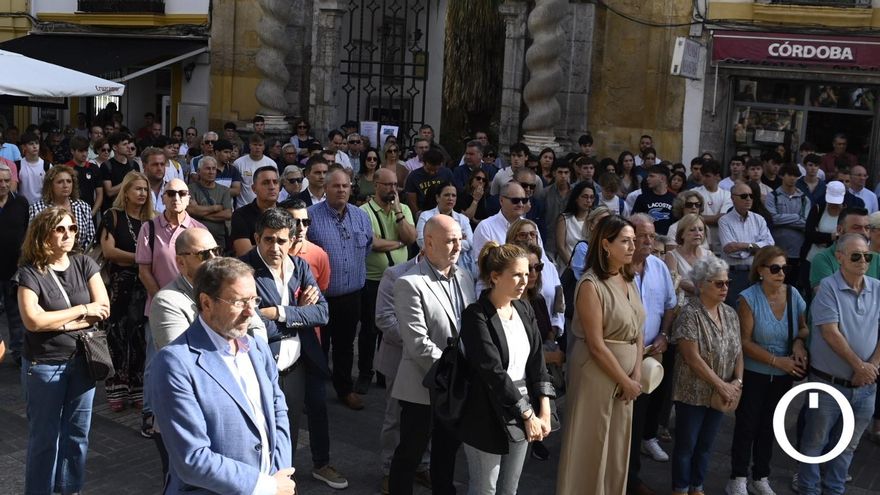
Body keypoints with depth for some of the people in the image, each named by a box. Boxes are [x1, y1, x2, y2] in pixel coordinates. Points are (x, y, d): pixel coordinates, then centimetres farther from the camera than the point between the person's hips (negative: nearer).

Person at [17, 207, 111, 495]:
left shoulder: (84, 265, 1)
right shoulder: (30, 273, -10)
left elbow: (103, 308, -5)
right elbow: (33, 321, -21)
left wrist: (58, 322, -15)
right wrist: (83, 310, -15)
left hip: (82, 361, 4)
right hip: (44, 366, -3)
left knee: (77, 432, 13)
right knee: (45, 436, 8)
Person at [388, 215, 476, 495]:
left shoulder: (464, 277, 6)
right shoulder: (410, 284, -17)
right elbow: (418, 344, -22)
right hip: (423, 387, -6)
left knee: (448, 451, 21)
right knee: (410, 454, 9)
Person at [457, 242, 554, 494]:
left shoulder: (524, 310, 5)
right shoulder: (476, 316, -16)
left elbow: (537, 361, 3)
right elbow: (493, 372, -20)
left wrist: (544, 411, -7)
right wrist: (528, 415, -18)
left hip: (522, 417, 6)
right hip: (488, 419, -6)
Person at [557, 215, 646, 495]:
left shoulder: (629, 281, 8)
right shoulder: (591, 285, -16)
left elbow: (637, 332, 9)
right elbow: (596, 345, -18)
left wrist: (636, 374, -3)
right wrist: (626, 381, -12)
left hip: (625, 376, 7)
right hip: (596, 374, -7)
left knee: (618, 444, 15)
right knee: (592, 444, 3)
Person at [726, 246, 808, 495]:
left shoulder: (793, 295, -5)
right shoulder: (749, 298, -16)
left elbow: (805, 327, 7)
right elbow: (744, 341, -17)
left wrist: (799, 342, -15)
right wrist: (777, 360, -21)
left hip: (783, 377, 4)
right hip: (753, 374, -4)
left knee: (768, 426, 16)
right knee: (747, 426, 5)